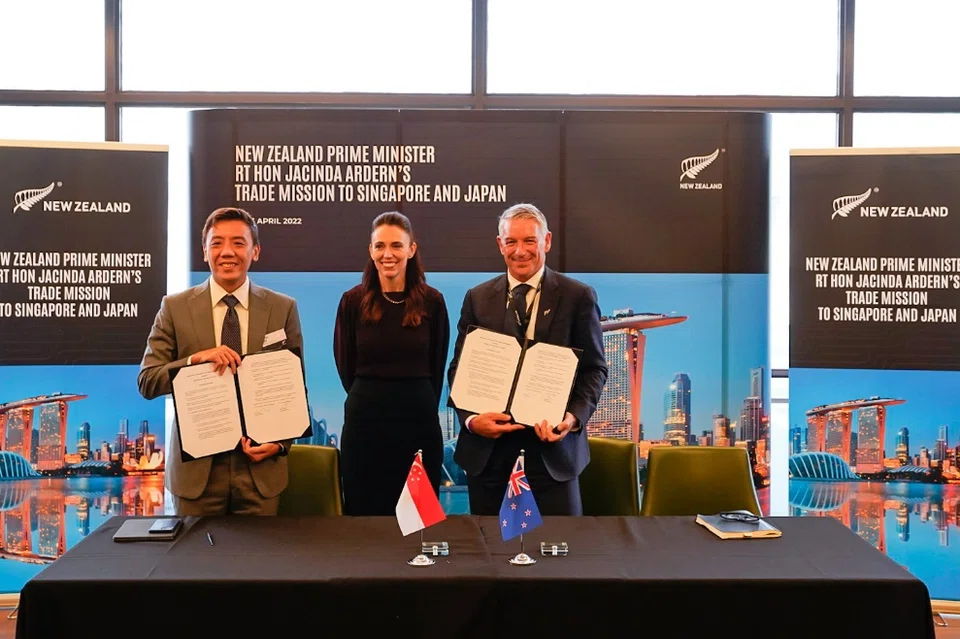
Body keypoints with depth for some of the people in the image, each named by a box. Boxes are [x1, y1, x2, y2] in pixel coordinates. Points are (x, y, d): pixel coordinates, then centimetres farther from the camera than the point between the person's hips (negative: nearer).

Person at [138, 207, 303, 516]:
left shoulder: (284, 309, 2)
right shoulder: (175, 308, 1)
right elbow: (147, 382, -2)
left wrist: (280, 442, -9)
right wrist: (196, 359, -19)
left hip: (261, 466, 1)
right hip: (197, 467, 0)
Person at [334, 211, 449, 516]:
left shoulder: (432, 301, -1)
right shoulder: (353, 301, -2)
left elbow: (437, 367, 8)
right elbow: (345, 366, 7)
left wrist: (418, 404, 12)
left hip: (419, 421, 0)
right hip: (364, 421, 0)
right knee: (365, 510, 9)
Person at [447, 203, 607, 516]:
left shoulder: (578, 297, -1)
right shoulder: (477, 298, 6)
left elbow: (594, 367, 0)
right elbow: (459, 367, 5)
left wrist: (575, 416, -18)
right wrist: (470, 418, -13)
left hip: (551, 432, -2)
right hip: (487, 434, 2)